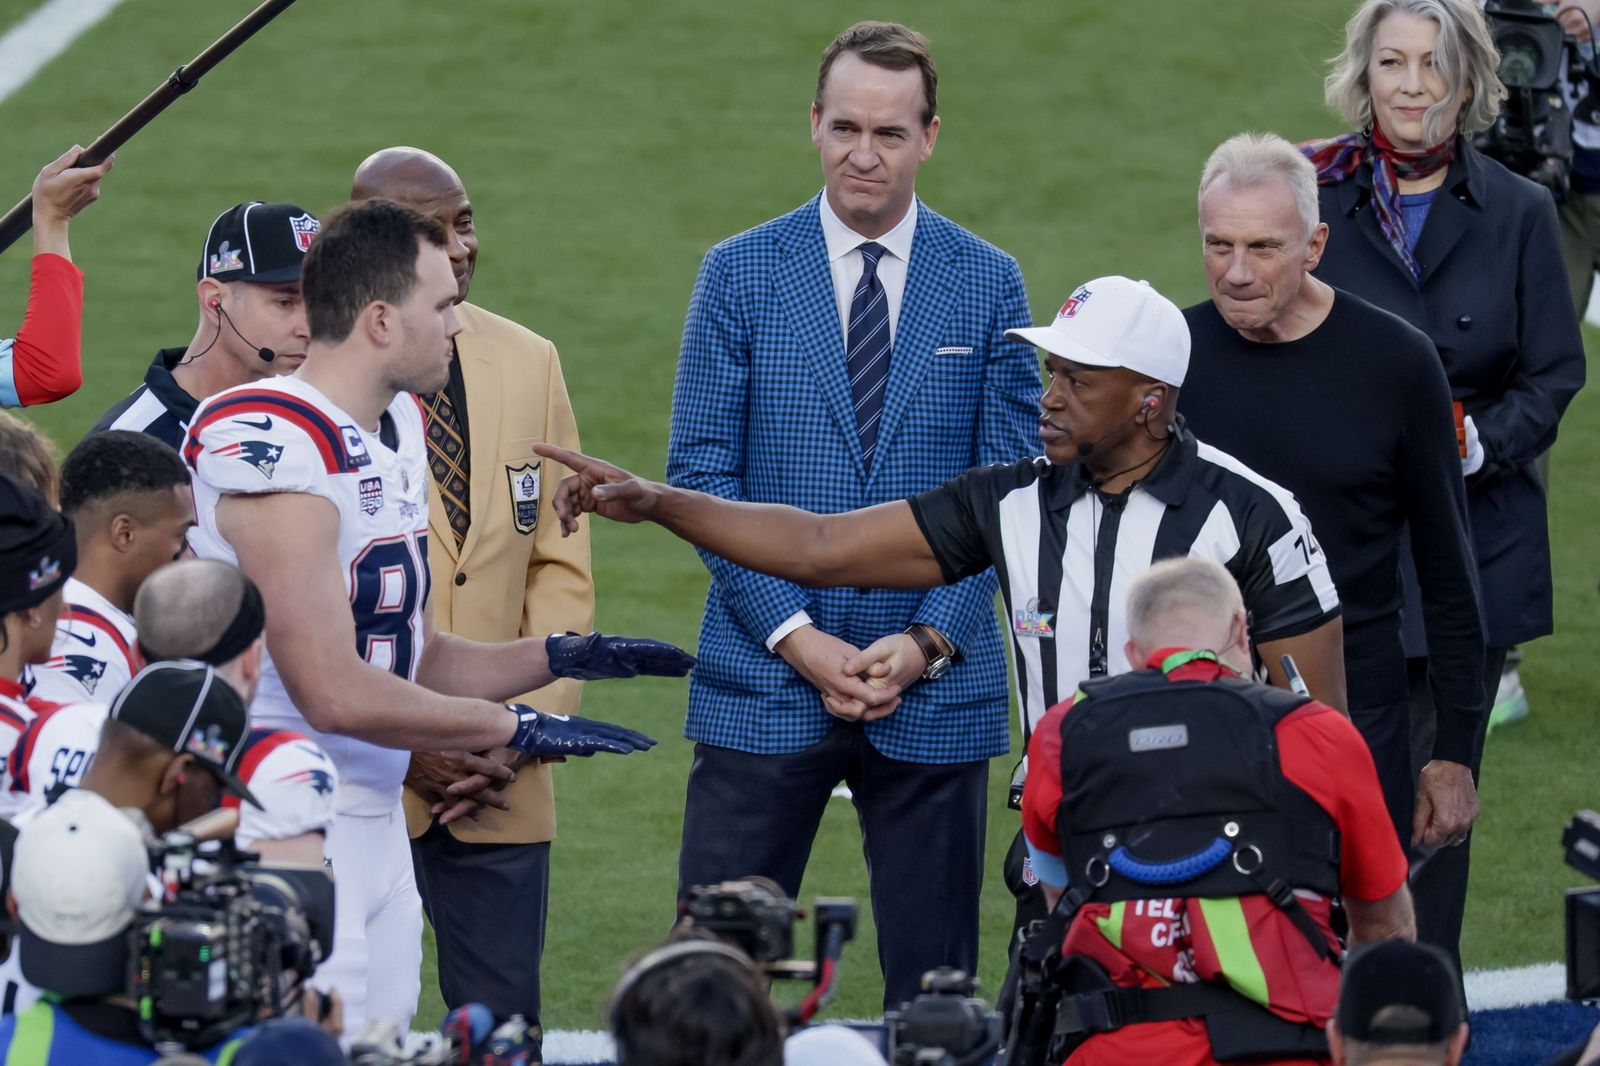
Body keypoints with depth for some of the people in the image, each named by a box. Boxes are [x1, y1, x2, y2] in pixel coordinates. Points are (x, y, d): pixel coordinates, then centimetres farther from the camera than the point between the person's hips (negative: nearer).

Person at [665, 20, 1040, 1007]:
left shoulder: (989, 284, 5)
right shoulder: (740, 275, 3)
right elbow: (701, 473, 0)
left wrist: (929, 640, -9)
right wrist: (794, 637, -10)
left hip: (936, 691, 1)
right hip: (765, 683, -1)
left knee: (934, 983, 5)